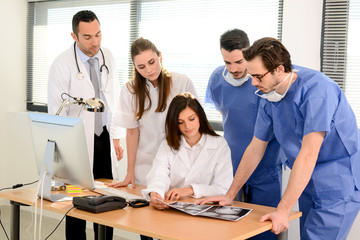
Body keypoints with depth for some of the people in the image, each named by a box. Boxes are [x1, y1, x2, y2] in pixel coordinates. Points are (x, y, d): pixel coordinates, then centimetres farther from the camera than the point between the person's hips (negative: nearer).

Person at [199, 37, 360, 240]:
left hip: (338, 186, -7)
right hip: (308, 185, 7)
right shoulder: (270, 95, 1)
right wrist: (229, 195, 10)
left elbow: (308, 155, -27)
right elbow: (256, 148, 10)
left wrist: (284, 210, -27)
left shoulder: (317, 89, -22)